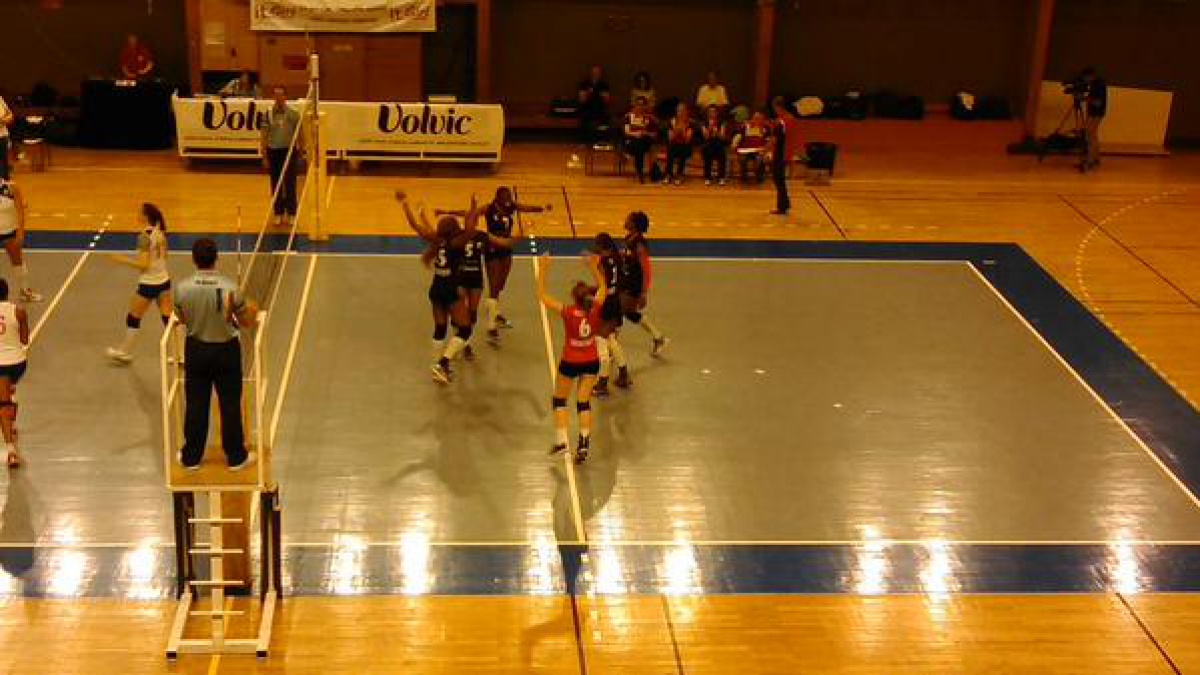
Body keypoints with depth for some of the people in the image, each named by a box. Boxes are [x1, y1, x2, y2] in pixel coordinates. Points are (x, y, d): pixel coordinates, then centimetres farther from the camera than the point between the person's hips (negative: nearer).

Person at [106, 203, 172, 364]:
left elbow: (143, 265, -22)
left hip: (148, 284, -7)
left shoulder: (145, 236, -20)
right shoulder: (160, 232, 2)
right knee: (168, 318, 9)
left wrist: (122, 260, -14)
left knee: (133, 318, 11)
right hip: (163, 280, 7)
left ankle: (125, 352, 24)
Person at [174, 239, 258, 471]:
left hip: (196, 350, 2)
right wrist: (253, 316, 14)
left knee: (195, 405, 14)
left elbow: (182, 320, 0)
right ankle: (236, 457, 23)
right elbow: (245, 322, -8)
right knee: (230, 405, 12)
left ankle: (191, 457, 26)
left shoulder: (183, 288, -15)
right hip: (226, 350, -2)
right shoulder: (229, 288, -20)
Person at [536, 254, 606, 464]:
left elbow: (542, 297, -14)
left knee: (560, 400, 16)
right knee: (584, 402, 11)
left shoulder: (568, 312, -23)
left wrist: (542, 272, -11)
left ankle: (561, 440, 10)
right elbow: (602, 287, 6)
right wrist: (594, 268, 3)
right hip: (591, 362, 3)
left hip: (570, 362, -3)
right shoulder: (595, 309, -15)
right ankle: (584, 442, 4)